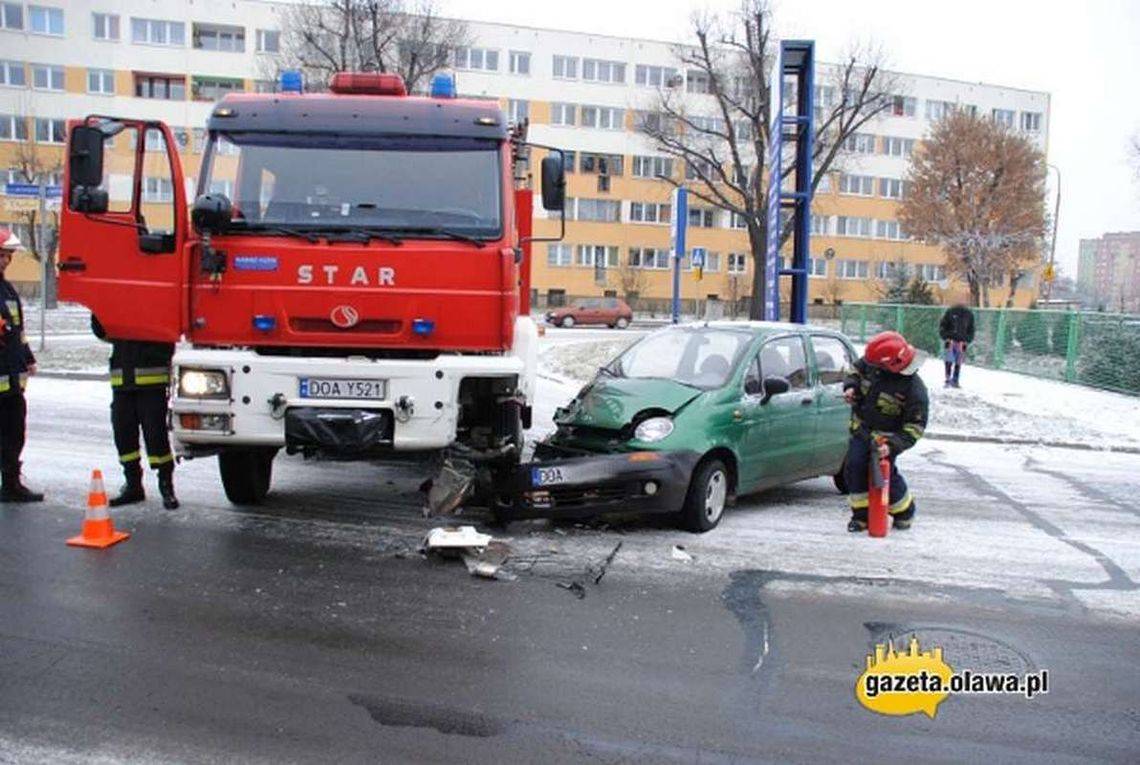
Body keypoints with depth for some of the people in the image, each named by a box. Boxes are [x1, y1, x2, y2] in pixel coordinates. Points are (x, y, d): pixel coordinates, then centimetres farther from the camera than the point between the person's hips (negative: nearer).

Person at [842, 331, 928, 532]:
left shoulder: (914, 390, -25)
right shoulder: (871, 365, -11)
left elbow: (914, 428, -20)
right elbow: (857, 371, 14)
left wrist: (893, 446, -32)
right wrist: (851, 386, -9)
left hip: (885, 437, -5)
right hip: (861, 429, 5)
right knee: (854, 467, -6)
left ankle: (904, 513, 26)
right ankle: (861, 515, 8)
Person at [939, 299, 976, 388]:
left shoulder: (969, 314, 3)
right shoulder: (950, 312, -5)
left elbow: (971, 330, 12)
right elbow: (942, 325, 1)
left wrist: (967, 341, 4)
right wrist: (945, 337, -6)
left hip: (961, 343, 2)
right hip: (950, 341, -2)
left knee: (958, 363, 4)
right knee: (949, 361, -9)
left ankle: (955, 381, 11)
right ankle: (948, 380, -1)